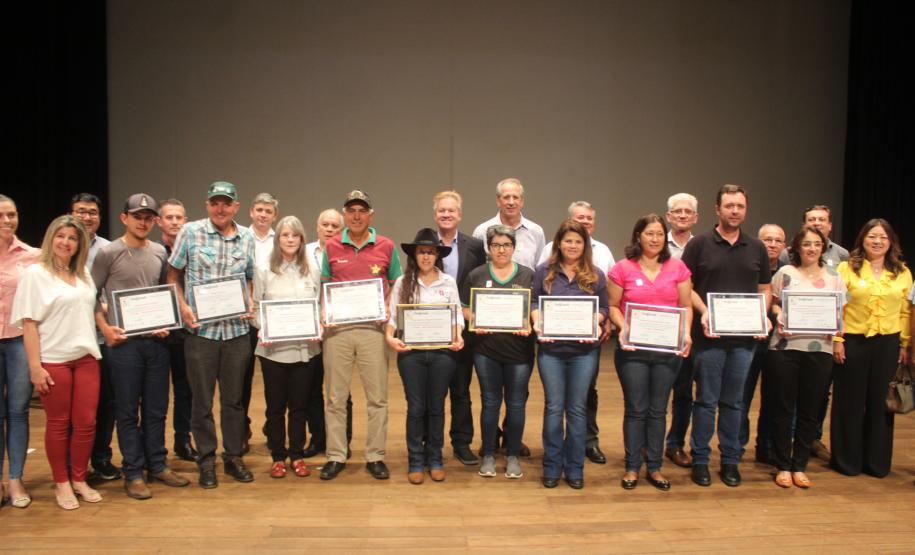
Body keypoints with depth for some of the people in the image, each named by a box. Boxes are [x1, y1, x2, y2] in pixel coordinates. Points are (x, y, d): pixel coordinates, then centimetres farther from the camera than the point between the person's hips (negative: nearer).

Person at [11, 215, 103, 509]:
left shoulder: (84, 273, 13)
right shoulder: (35, 273, -3)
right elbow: (29, 323, -7)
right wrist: (35, 366, -12)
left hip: (87, 357, 5)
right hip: (53, 361, -4)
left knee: (86, 422, 4)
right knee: (58, 424, 5)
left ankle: (79, 479, 20)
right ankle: (61, 483, 19)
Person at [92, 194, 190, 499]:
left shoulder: (159, 253, 10)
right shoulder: (109, 253, -4)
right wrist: (105, 328, -10)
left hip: (156, 340, 4)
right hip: (123, 341, -4)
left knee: (157, 408, 12)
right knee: (128, 411, 3)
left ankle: (157, 465, 24)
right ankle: (133, 473, 13)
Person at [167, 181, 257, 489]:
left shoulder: (247, 237, 7)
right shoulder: (190, 232, -1)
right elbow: (173, 274, 5)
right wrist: (183, 307, -8)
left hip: (236, 328, 2)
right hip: (200, 328, -2)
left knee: (234, 398, 11)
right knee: (202, 400, 6)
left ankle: (234, 456, 24)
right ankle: (206, 460, 20)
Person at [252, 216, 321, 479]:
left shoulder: (312, 269, 6)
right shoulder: (264, 270, 2)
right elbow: (257, 307, 3)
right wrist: (262, 330, -13)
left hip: (305, 347, 1)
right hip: (273, 348, -1)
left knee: (300, 405, 8)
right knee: (275, 405, 7)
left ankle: (297, 456, 21)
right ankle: (278, 457, 20)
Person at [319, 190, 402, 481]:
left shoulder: (386, 246, 4)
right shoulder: (331, 247, 6)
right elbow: (323, 287, 12)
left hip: (372, 328, -1)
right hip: (337, 329, 1)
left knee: (377, 397, 4)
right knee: (335, 397, 7)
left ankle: (375, 457, 15)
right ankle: (336, 457, 17)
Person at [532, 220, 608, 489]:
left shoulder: (596, 275, 5)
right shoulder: (544, 272, 4)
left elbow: (603, 309, 5)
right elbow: (534, 304, 4)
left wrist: (592, 322, -14)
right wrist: (538, 322, -15)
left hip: (584, 350, 1)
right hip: (551, 349, 0)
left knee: (577, 409, 7)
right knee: (554, 408, 4)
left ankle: (574, 469, 19)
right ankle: (551, 468, 16)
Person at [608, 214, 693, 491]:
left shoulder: (678, 267, 5)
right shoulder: (623, 269, 0)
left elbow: (686, 306, 6)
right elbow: (613, 306, 3)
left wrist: (686, 333, -9)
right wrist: (623, 328, -13)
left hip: (668, 349, 2)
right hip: (633, 349, -2)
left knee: (658, 410, 10)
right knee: (635, 409, 3)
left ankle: (654, 467, 20)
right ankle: (632, 468, 15)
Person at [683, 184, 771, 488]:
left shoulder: (757, 247, 11)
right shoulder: (699, 244, -1)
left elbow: (765, 288, 16)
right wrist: (703, 312, -16)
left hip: (745, 337, 3)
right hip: (709, 336, -3)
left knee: (734, 402, 11)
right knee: (706, 400, 3)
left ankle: (730, 460, 21)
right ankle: (700, 460, 14)